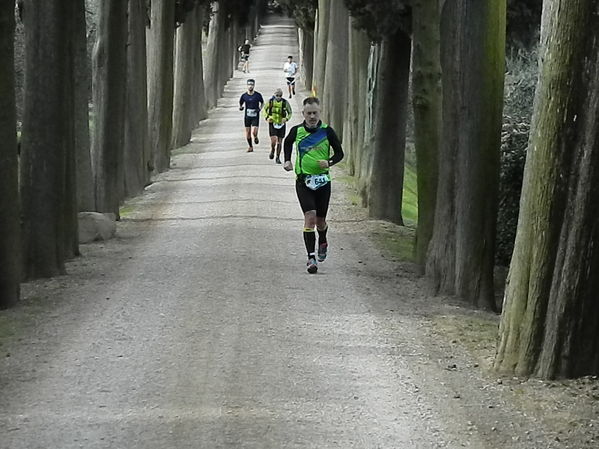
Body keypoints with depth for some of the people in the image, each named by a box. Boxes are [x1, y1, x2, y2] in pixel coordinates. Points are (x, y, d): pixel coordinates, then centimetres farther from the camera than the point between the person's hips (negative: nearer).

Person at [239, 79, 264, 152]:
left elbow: (262, 102, 10)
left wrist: (260, 108, -7)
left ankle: (255, 137, 22)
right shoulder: (244, 95, -1)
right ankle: (250, 147, 23)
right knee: (248, 133, 5)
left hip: (255, 116, -2)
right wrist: (240, 107, -11)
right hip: (247, 116, 2)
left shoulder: (258, 95, -5)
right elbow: (240, 103, 12)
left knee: (254, 132, -15)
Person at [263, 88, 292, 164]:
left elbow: (290, 112, 5)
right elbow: (265, 110, 10)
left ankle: (278, 157, 18)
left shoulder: (285, 103, -7)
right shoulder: (270, 101, -6)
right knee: (273, 140, -14)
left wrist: (286, 119, -13)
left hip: (281, 124, 1)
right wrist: (267, 117, -7)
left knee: (279, 142, 5)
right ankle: (272, 151, 17)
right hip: (272, 123, -1)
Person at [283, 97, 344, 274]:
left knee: (320, 220, 9)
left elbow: (339, 153, 5)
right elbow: (288, 143, 22)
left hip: (322, 180, 1)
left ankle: (323, 242, 44)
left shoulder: (327, 131, -4)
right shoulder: (296, 131, -1)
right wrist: (287, 160, 9)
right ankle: (311, 257, -17)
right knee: (310, 216, -17)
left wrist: (329, 162, -14)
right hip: (303, 180, -1)